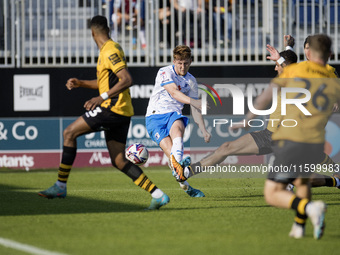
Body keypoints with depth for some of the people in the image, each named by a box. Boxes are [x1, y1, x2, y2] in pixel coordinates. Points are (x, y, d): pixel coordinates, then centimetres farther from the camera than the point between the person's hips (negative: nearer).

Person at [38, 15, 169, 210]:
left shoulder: (110, 51, -12)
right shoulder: (109, 51, 19)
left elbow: (127, 80, -23)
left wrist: (102, 97, -28)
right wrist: (81, 83, 21)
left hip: (113, 107, -10)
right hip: (120, 113, 10)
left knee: (70, 133, -6)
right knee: (119, 161, 6)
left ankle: (60, 186, -5)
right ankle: (158, 195, 1)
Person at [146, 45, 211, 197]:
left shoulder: (191, 81, 12)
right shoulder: (165, 73, -5)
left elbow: (195, 109, 18)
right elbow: (174, 93, -21)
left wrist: (203, 130, 10)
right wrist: (193, 102, -34)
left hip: (174, 115, 3)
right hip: (155, 116, -3)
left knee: (177, 125, -35)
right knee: (169, 149, -22)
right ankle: (185, 186, -17)